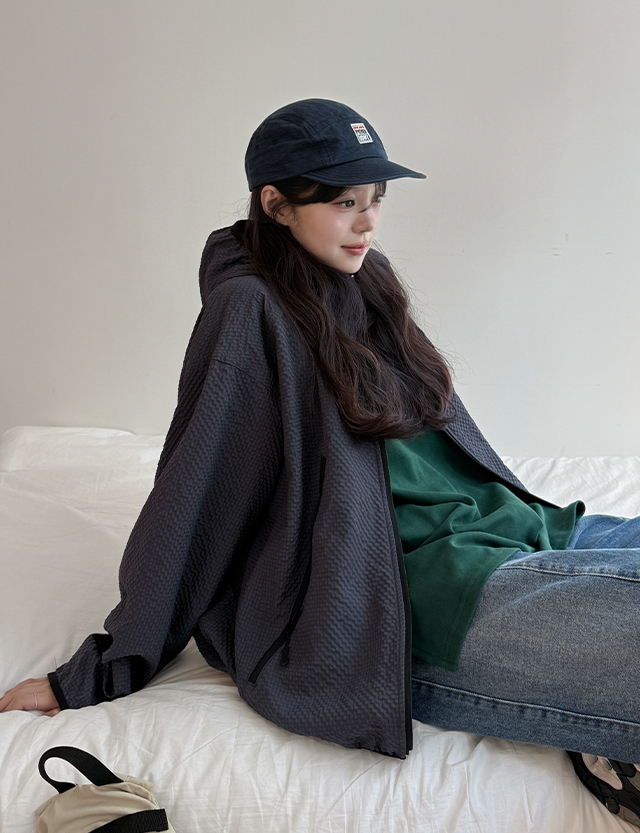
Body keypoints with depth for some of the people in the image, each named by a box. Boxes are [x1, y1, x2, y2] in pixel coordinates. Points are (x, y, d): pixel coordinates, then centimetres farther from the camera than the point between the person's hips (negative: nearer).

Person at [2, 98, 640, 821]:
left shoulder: (368, 283, 12)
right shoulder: (252, 311, -12)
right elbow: (191, 498, -11)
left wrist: (517, 514, 24)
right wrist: (98, 674, -6)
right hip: (405, 598, -9)